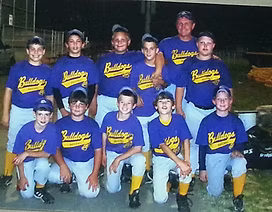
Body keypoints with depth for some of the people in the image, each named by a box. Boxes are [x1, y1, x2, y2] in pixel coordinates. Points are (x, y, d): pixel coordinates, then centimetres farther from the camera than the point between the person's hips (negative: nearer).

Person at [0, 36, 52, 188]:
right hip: (18, 111, 0)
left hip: (38, 112, 1)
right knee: (13, 143, 9)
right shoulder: (18, 68, -5)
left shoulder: (48, 72, -1)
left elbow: (49, 96, 6)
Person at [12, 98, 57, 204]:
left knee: (44, 164, -36)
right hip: (25, 163, 0)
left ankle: (40, 189, -7)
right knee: (27, 194, -13)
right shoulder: (25, 130, -20)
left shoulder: (52, 129, -19)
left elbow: (47, 153, -15)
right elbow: (19, 155, -10)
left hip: (40, 159, 0)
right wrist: (22, 177, -13)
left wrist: (27, 153, -26)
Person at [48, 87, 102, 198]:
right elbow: (56, 148, -3)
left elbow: (98, 150, -5)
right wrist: (63, 166, -21)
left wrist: (94, 174, -13)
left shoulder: (92, 125, -6)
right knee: (52, 176, -29)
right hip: (66, 160, 1)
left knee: (90, 193, -19)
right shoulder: (60, 124, -3)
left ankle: (78, 178, 16)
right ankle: (67, 179, 7)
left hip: (86, 163, -1)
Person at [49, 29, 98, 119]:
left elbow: (92, 87, 7)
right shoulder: (60, 64, 6)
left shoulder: (89, 63, 8)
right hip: (64, 105, 0)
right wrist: (62, 110, -7)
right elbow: (55, 89, 4)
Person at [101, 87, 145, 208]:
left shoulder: (135, 122, -20)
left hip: (129, 153, -2)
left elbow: (137, 148, -18)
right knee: (112, 189, -8)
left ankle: (134, 192, -15)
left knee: (140, 160, -38)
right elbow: (104, 134, 7)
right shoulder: (109, 117, -13)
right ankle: (121, 170, 27)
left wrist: (118, 159, -21)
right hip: (111, 153, 2)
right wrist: (103, 155, 12)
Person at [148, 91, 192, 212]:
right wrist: (180, 163, -31)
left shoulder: (179, 119, -6)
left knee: (187, 170, -33)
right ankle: (168, 181, 23)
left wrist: (186, 161, -27)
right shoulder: (153, 125, -14)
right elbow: (163, 146, -21)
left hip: (177, 155, 2)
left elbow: (186, 140, -10)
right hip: (161, 158, -2)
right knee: (160, 199, -13)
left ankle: (182, 198, -4)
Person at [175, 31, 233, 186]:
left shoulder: (220, 65, 4)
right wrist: (179, 109, -3)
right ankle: (191, 173, 22)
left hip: (215, 110, 1)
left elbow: (228, 89, 8)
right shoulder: (189, 64, 1)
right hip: (193, 109, -1)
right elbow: (180, 87, 1)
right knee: (192, 142, 8)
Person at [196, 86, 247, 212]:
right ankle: (220, 177, 25)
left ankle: (238, 197, -11)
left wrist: (237, 150, -17)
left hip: (231, 155, 1)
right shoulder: (207, 121, -5)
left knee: (240, 163, -35)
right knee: (215, 192, -12)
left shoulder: (235, 121, 0)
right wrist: (202, 169, 2)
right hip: (213, 157, -1)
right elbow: (202, 146, 1)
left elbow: (241, 142, 8)